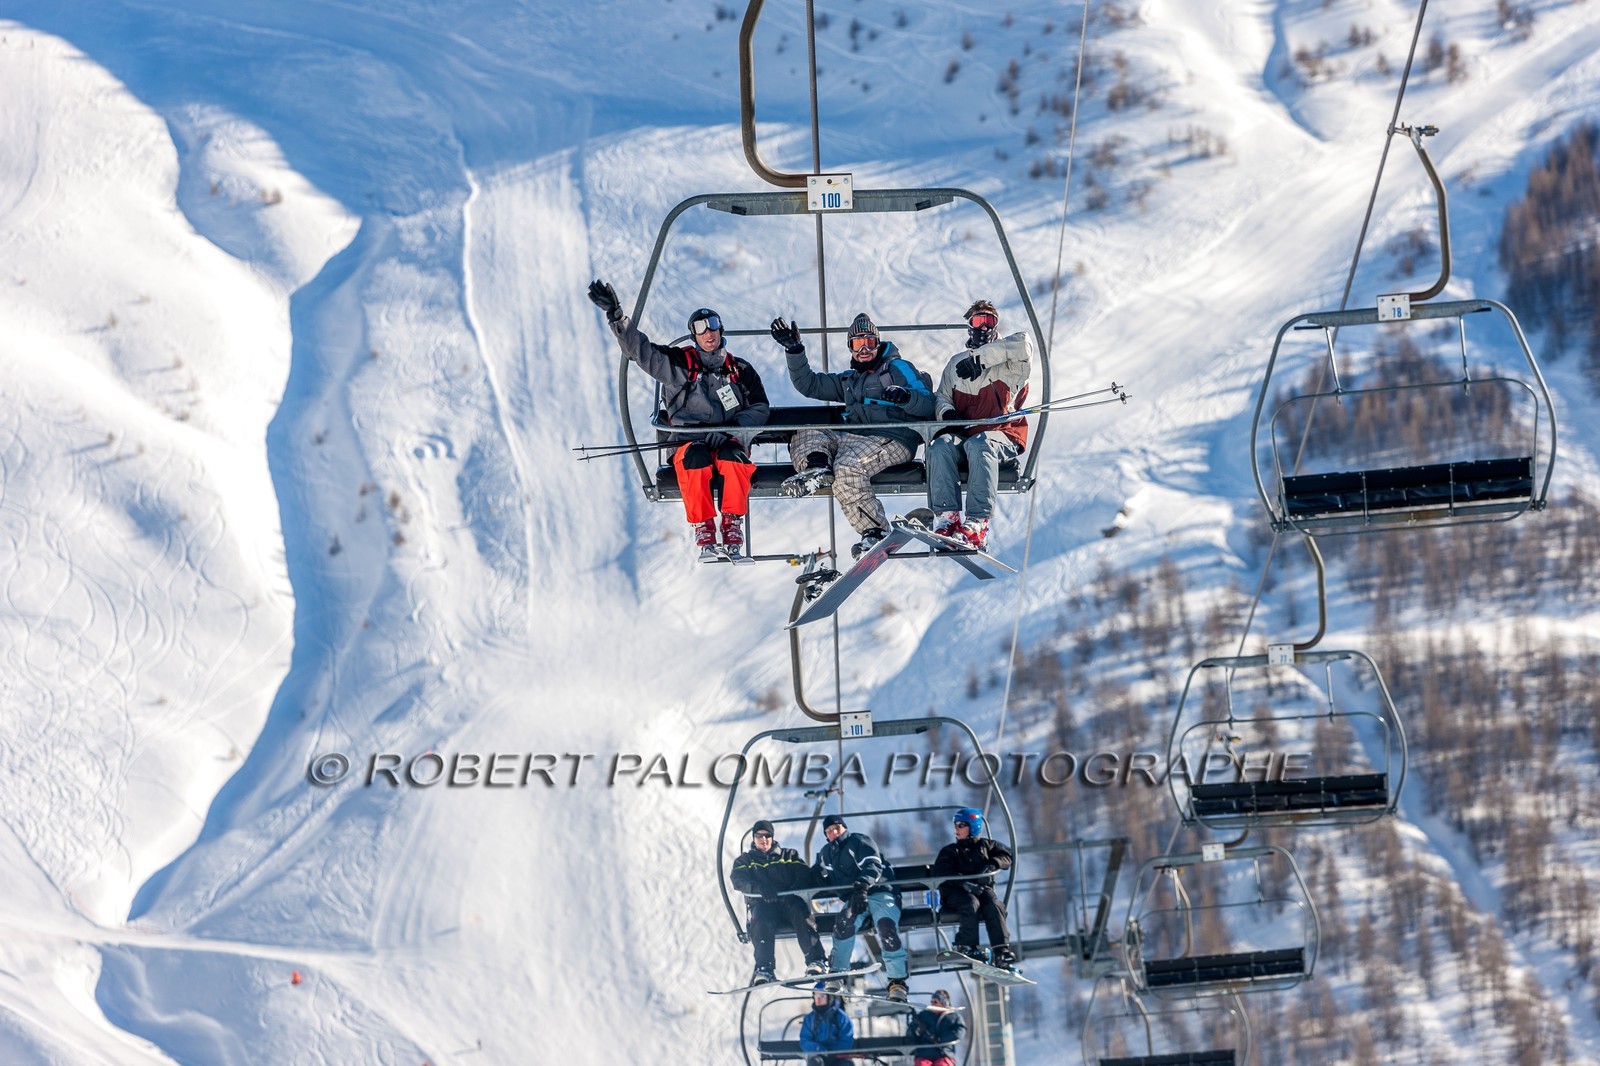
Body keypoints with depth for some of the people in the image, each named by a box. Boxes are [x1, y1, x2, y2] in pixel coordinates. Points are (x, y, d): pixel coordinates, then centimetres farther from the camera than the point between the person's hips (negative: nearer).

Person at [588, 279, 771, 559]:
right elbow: (639, 348, 4)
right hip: (688, 440, -1)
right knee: (695, 457, -37)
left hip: (728, 440, 1)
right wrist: (616, 316, -9)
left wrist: (732, 426, -8)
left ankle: (733, 529, -34)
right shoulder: (678, 363, 11)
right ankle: (703, 533, -35)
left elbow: (760, 409, 10)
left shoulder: (740, 370, 16)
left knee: (731, 453, -35)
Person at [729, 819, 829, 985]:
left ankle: (815, 961, -47)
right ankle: (764, 969, -48)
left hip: (790, 902, 1)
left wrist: (795, 889, -15)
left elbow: (804, 875, 9)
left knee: (801, 912, -35)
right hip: (763, 903, -1)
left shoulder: (789, 856, 26)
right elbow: (738, 880, 2)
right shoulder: (745, 861, 23)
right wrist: (760, 888, -20)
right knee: (761, 921, -36)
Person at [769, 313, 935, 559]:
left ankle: (875, 531, -33)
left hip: (893, 439, -7)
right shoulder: (849, 380, 30)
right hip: (853, 437, 7)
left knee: (849, 465, -34)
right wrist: (794, 349, 17)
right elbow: (809, 384, 27)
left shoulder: (899, 369, 10)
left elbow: (928, 405, -1)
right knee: (805, 434, -3)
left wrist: (906, 396, -23)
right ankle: (817, 466, -36)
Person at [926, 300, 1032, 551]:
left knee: (979, 445, -37)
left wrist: (980, 357, -19)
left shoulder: (1009, 363, 9)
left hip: (1002, 436, -4)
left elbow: (1023, 344, -14)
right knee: (940, 446, -29)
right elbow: (941, 398, 21)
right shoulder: (956, 364, 23)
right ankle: (947, 517, -36)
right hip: (962, 433, 4)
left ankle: (978, 523, -44)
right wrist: (946, 412, -5)